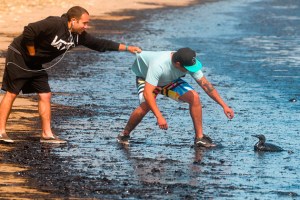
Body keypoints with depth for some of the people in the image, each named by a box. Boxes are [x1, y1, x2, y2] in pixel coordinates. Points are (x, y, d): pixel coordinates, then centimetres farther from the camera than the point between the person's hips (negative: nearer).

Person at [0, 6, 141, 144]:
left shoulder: (79, 36, 0)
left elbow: (99, 44, 5)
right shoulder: (54, 24, -27)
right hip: (18, 57, -8)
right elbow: (29, 31, -31)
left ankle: (47, 134, 5)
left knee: (45, 95, 3)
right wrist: (32, 53, -19)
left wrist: (127, 48, 1)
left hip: (35, 65, 8)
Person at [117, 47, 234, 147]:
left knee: (194, 97, -19)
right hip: (146, 79, -4)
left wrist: (224, 106, -17)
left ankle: (199, 137, -7)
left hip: (170, 82, 4)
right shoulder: (158, 65, -44)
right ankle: (124, 135, -9)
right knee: (145, 105, -33)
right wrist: (159, 117, -53)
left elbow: (205, 85, -16)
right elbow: (147, 93, -46)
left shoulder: (190, 63, -28)